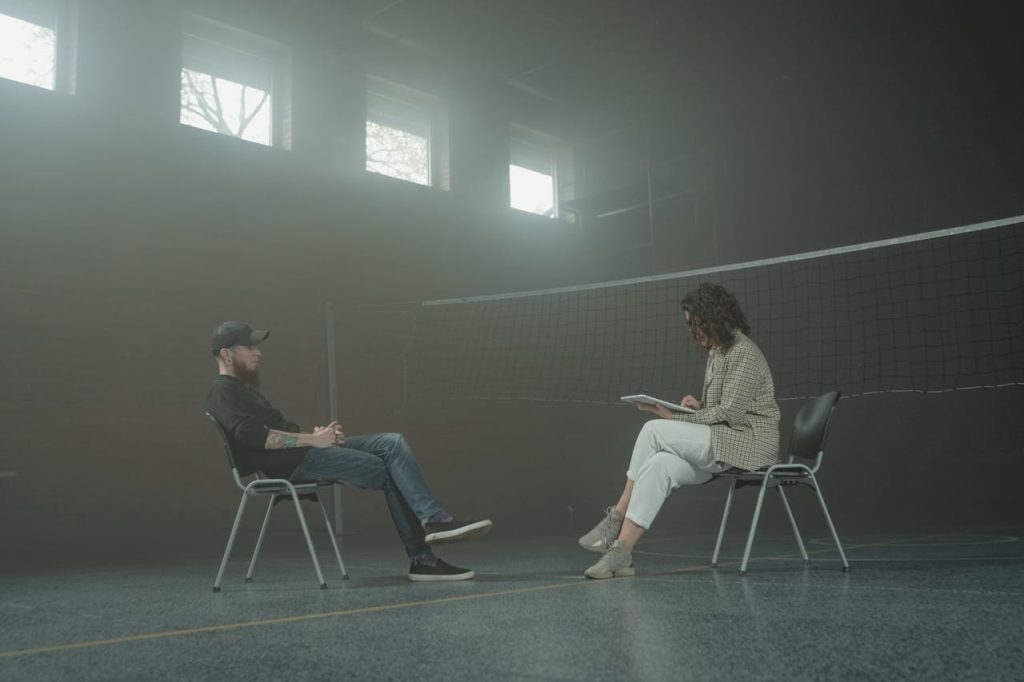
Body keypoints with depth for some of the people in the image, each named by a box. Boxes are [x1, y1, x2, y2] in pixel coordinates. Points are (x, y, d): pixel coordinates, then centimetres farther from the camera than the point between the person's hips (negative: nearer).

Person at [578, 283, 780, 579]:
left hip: (747, 442, -8)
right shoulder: (716, 351, 17)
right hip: (722, 443, 8)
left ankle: (617, 516, -12)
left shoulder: (744, 353, -12)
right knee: (659, 464, -21)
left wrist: (676, 418, -17)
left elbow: (730, 413, -18)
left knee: (655, 430, -22)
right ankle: (621, 551, -27)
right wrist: (699, 406, 0)